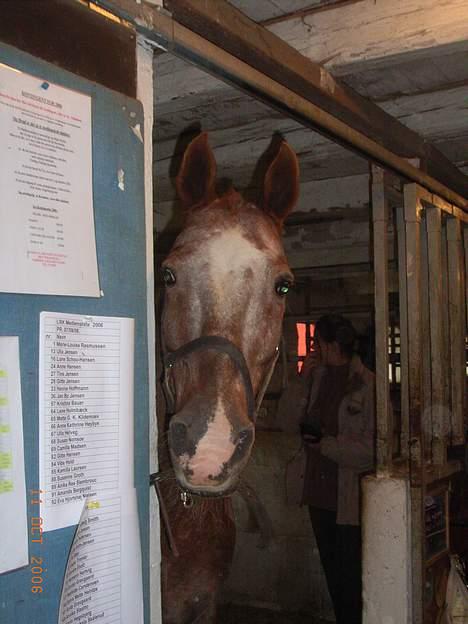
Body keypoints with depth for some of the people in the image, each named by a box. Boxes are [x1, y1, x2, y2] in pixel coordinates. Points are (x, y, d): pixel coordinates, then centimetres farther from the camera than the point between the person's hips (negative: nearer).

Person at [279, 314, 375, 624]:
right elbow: (291, 423, 3)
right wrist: (302, 380, -5)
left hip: (350, 496, -6)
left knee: (351, 575, 1)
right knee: (332, 571, 19)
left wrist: (326, 444, -18)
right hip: (319, 491, 7)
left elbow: (372, 447, -17)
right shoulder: (317, 377, 5)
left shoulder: (367, 384, -14)